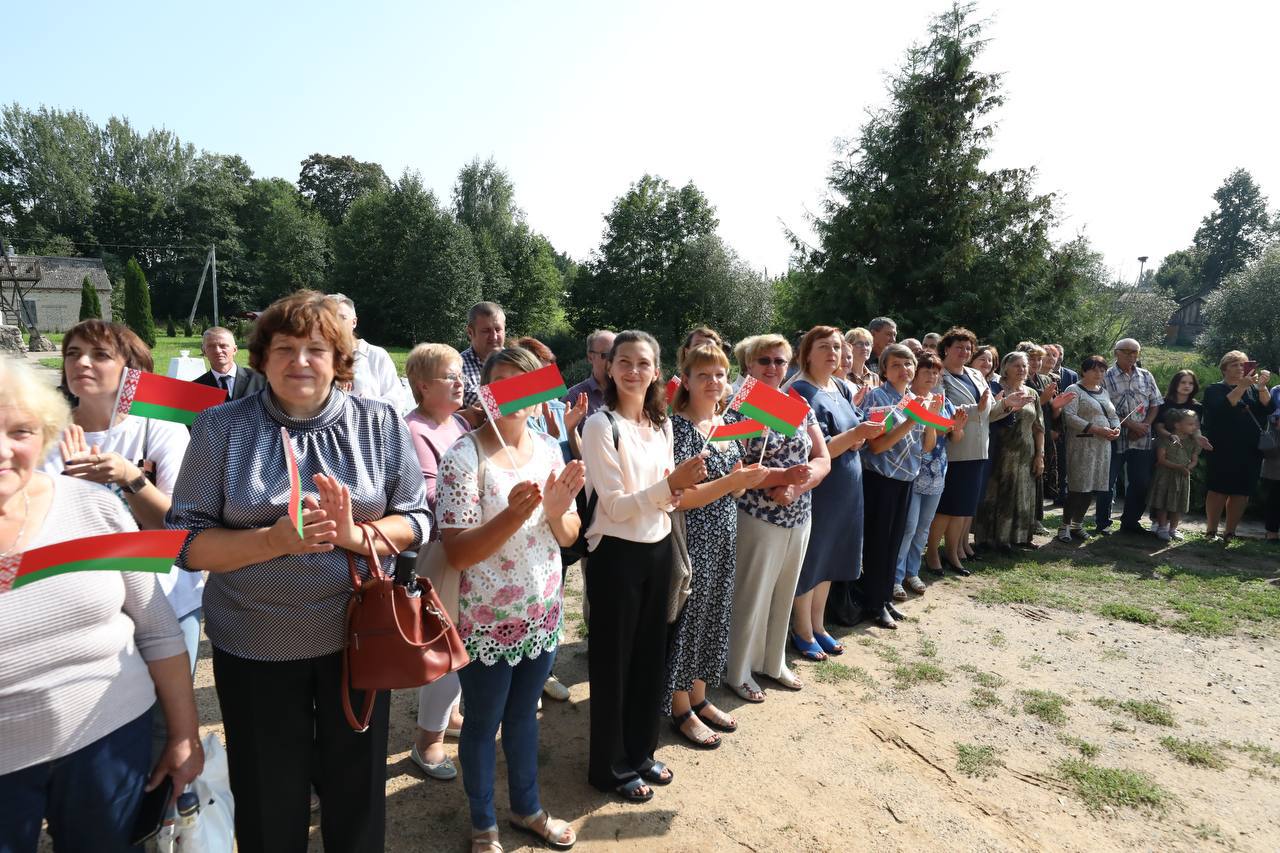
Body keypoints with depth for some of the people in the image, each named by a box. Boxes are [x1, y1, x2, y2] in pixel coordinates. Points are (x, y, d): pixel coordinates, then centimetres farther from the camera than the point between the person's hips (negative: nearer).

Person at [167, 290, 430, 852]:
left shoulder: (380, 423, -3)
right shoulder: (221, 427, -5)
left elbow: (416, 521, -3)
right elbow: (186, 540, -7)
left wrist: (355, 535, -21)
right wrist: (274, 540, -23)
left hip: (359, 635, 1)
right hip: (254, 645, 0)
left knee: (358, 785, 18)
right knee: (269, 797, 17)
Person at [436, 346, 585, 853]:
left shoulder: (549, 448, -2)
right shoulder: (464, 457, -18)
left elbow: (568, 537, 2)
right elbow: (457, 555, -21)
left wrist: (558, 510, -21)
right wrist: (513, 515, -35)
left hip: (543, 615, 5)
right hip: (487, 623, -4)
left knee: (523, 715, 23)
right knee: (482, 725, 15)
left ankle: (527, 808, 45)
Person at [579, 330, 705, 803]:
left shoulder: (662, 423, 5)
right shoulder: (601, 425, -14)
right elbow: (616, 505, -18)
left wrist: (681, 485, -11)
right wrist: (670, 484, -30)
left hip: (658, 548, 7)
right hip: (616, 553, -6)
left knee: (650, 654, 17)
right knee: (612, 659, 8)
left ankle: (640, 751, 37)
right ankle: (609, 765, 27)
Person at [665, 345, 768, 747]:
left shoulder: (729, 422, 7)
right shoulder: (678, 427, -16)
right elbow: (680, 497, -21)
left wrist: (747, 479, -8)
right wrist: (733, 481, -27)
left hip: (723, 539, 7)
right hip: (690, 539, -7)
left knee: (714, 617, 17)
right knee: (687, 619, 5)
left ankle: (699, 696, 35)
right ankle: (681, 709, 23)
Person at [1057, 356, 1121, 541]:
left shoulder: (1104, 391, 19)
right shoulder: (1074, 390, -4)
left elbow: (1113, 415, 23)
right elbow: (1070, 417, -16)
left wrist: (1116, 428, 0)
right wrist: (1096, 429, -19)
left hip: (1103, 445, 7)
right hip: (1082, 444, -7)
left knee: (1094, 486, 7)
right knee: (1079, 486, -8)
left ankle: (1078, 523, 18)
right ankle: (1065, 525, 2)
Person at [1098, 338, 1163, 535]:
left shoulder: (1146, 376, 10)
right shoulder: (1107, 377, -6)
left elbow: (1155, 404, 10)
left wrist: (1144, 426, -5)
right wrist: (1130, 425, -15)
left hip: (1142, 440, 5)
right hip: (1115, 438, -5)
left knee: (1141, 483, 10)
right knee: (1108, 483, 1)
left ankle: (1130, 522, 24)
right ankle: (1103, 523, 12)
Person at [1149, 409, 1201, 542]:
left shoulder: (1192, 442, 4)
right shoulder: (1166, 439, -10)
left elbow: (1194, 460, 6)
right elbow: (1161, 459, -14)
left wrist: (1189, 467, -16)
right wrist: (1178, 467, -24)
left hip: (1183, 477, 5)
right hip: (1166, 475, -4)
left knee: (1179, 503, 10)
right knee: (1163, 502, -1)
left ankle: (1173, 528, 21)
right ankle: (1162, 528, 7)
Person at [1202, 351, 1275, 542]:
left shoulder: (1253, 389, 15)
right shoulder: (1215, 390, 3)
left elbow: (1268, 408, -1)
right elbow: (1222, 408, -17)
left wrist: (1262, 387, -17)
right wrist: (1242, 386, -24)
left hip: (1250, 451, 4)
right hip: (1223, 450, -4)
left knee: (1242, 493, 4)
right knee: (1219, 490, -3)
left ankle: (1229, 532, 11)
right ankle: (1211, 531, 4)